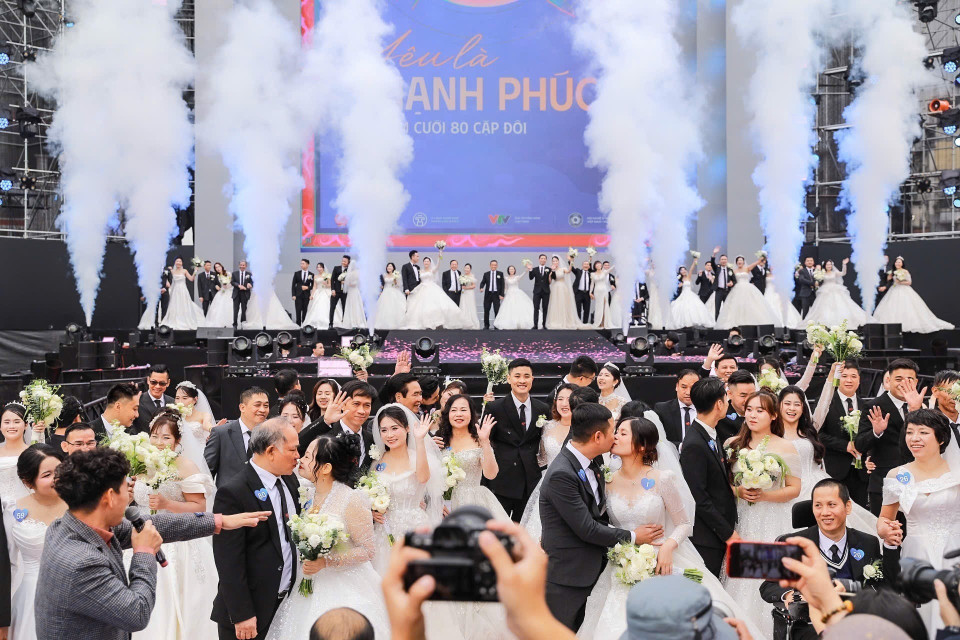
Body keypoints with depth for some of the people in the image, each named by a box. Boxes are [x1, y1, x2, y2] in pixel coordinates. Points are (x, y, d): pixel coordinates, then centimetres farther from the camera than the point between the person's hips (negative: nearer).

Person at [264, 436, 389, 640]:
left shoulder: (351, 500, -18)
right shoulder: (308, 494, 2)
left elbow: (368, 550, -15)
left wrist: (326, 562, -22)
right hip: (310, 588, 6)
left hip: (344, 589, -6)